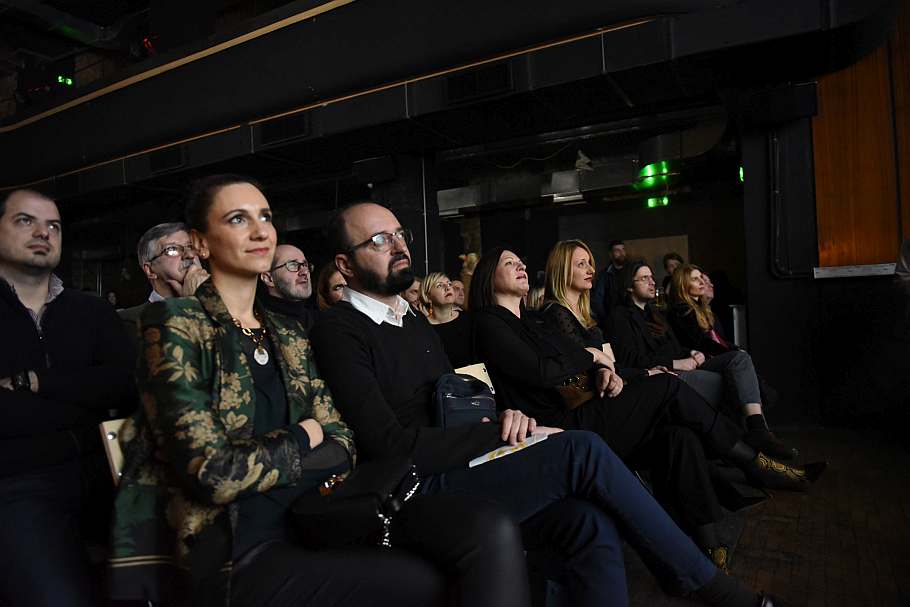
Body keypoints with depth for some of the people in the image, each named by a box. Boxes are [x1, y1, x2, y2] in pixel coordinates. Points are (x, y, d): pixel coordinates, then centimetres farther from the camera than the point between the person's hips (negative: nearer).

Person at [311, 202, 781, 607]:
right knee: (581, 451, -20)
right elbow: (392, 445, -17)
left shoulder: (412, 319, 18)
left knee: (589, 520, -20)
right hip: (414, 491, -7)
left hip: (450, 472, 7)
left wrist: (507, 415, -2)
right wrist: (502, 434, -13)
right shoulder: (338, 331, -8)